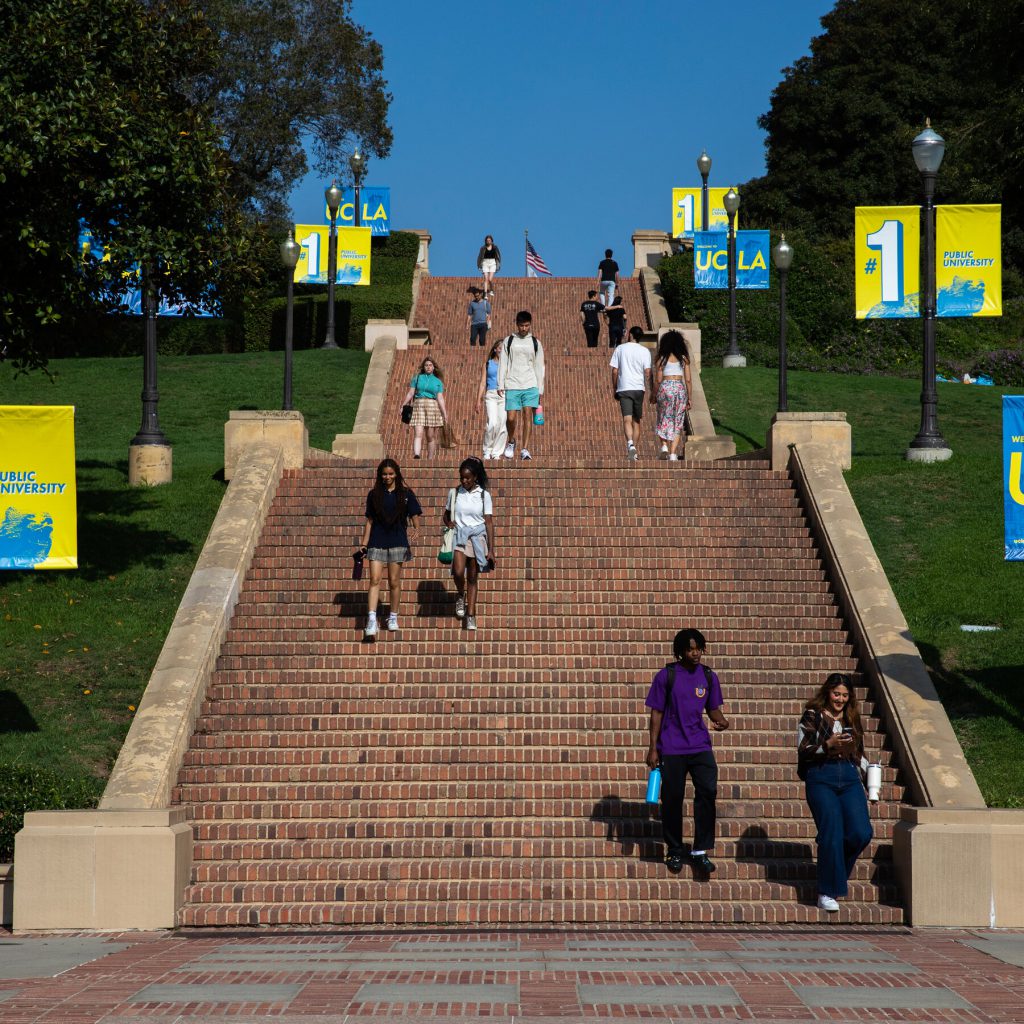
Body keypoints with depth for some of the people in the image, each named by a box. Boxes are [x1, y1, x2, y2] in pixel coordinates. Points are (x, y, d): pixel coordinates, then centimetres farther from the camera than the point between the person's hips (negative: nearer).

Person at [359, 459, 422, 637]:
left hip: (398, 542, -1)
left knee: (394, 581, 4)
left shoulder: (406, 494, 3)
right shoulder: (374, 495, 7)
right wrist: (364, 544, 7)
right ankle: (372, 619, -15)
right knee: (375, 579, -9)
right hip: (377, 542, 1)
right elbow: (369, 521, 11)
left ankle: (393, 617, 18)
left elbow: (414, 517, 2)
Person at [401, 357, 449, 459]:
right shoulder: (417, 378, 14)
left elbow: (440, 398, 6)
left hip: (432, 407, 1)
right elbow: (410, 393, 11)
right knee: (418, 434, -16)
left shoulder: (438, 381, 13)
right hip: (418, 406, -1)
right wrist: (403, 406, 1)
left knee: (431, 437, 1)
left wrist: (444, 413, -4)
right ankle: (416, 455, -33)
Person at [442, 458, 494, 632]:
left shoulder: (484, 494, 1)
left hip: (477, 536, 0)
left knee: (472, 578, 3)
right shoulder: (454, 493, 5)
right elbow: (445, 514, 18)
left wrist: (491, 549, -2)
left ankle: (470, 617, 9)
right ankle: (461, 596, 10)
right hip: (459, 535, 0)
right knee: (458, 572, -22)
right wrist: (448, 522, -7)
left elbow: (489, 522, 1)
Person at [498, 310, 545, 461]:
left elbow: (539, 367, 11)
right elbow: (503, 364, 7)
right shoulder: (508, 341, 8)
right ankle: (511, 442, 22)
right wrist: (500, 385, -1)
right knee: (511, 417, -5)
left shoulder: (535, 343, 10)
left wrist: (540, 390, 7)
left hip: (530, 386, 0)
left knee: (527, 414, -9)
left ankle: (525, 449, -6)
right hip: (512, 385, 0)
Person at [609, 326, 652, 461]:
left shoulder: (620, 349, 4)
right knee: (636, 421, 12)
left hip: (623, 388, -1)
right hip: (639, 389, 1)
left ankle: (630, 444, -32)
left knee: (627, 419, -9)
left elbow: (614, 371, 3)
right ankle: (634, 448, 14)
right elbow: (647, 372, -4)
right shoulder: (645, 351, 3)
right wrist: (648, 389, 5)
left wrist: (614, 389, 11)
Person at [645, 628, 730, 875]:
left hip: (700, 746, 2)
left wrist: (720, 719, -8)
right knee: (672, 799, 3)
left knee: (708, 791, -12)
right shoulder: (666, 676, -3)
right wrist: (653, 748, -4)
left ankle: (700, 852, -4)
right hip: (672, 748, -2)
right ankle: (674, 852, 19)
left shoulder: (709, 677, 6)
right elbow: (656, 713, 0)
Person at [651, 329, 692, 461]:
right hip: (680, 388, 1)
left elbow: (658, 380, -2)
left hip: (665, 388, -1)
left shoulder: (661, 359, 0)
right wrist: (689, 398, 11)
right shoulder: (684, 359, 5)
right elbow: (688, 380, 3)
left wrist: (653, 396, 10)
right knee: (677, 423, 7)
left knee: (664, 419, 15)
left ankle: (664, 445, -3)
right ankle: (673, 453, -1)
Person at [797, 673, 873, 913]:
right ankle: (827, 892, -3)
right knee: (832, 834, -13)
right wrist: (828, 745, -16)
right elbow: (802, 752, -3)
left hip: (849, 778, 5)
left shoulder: (852, 718, 18)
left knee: (861, 833, -9)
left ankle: (835, 873, 16)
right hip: (820, 778, -5)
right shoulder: (812, 715, 3)